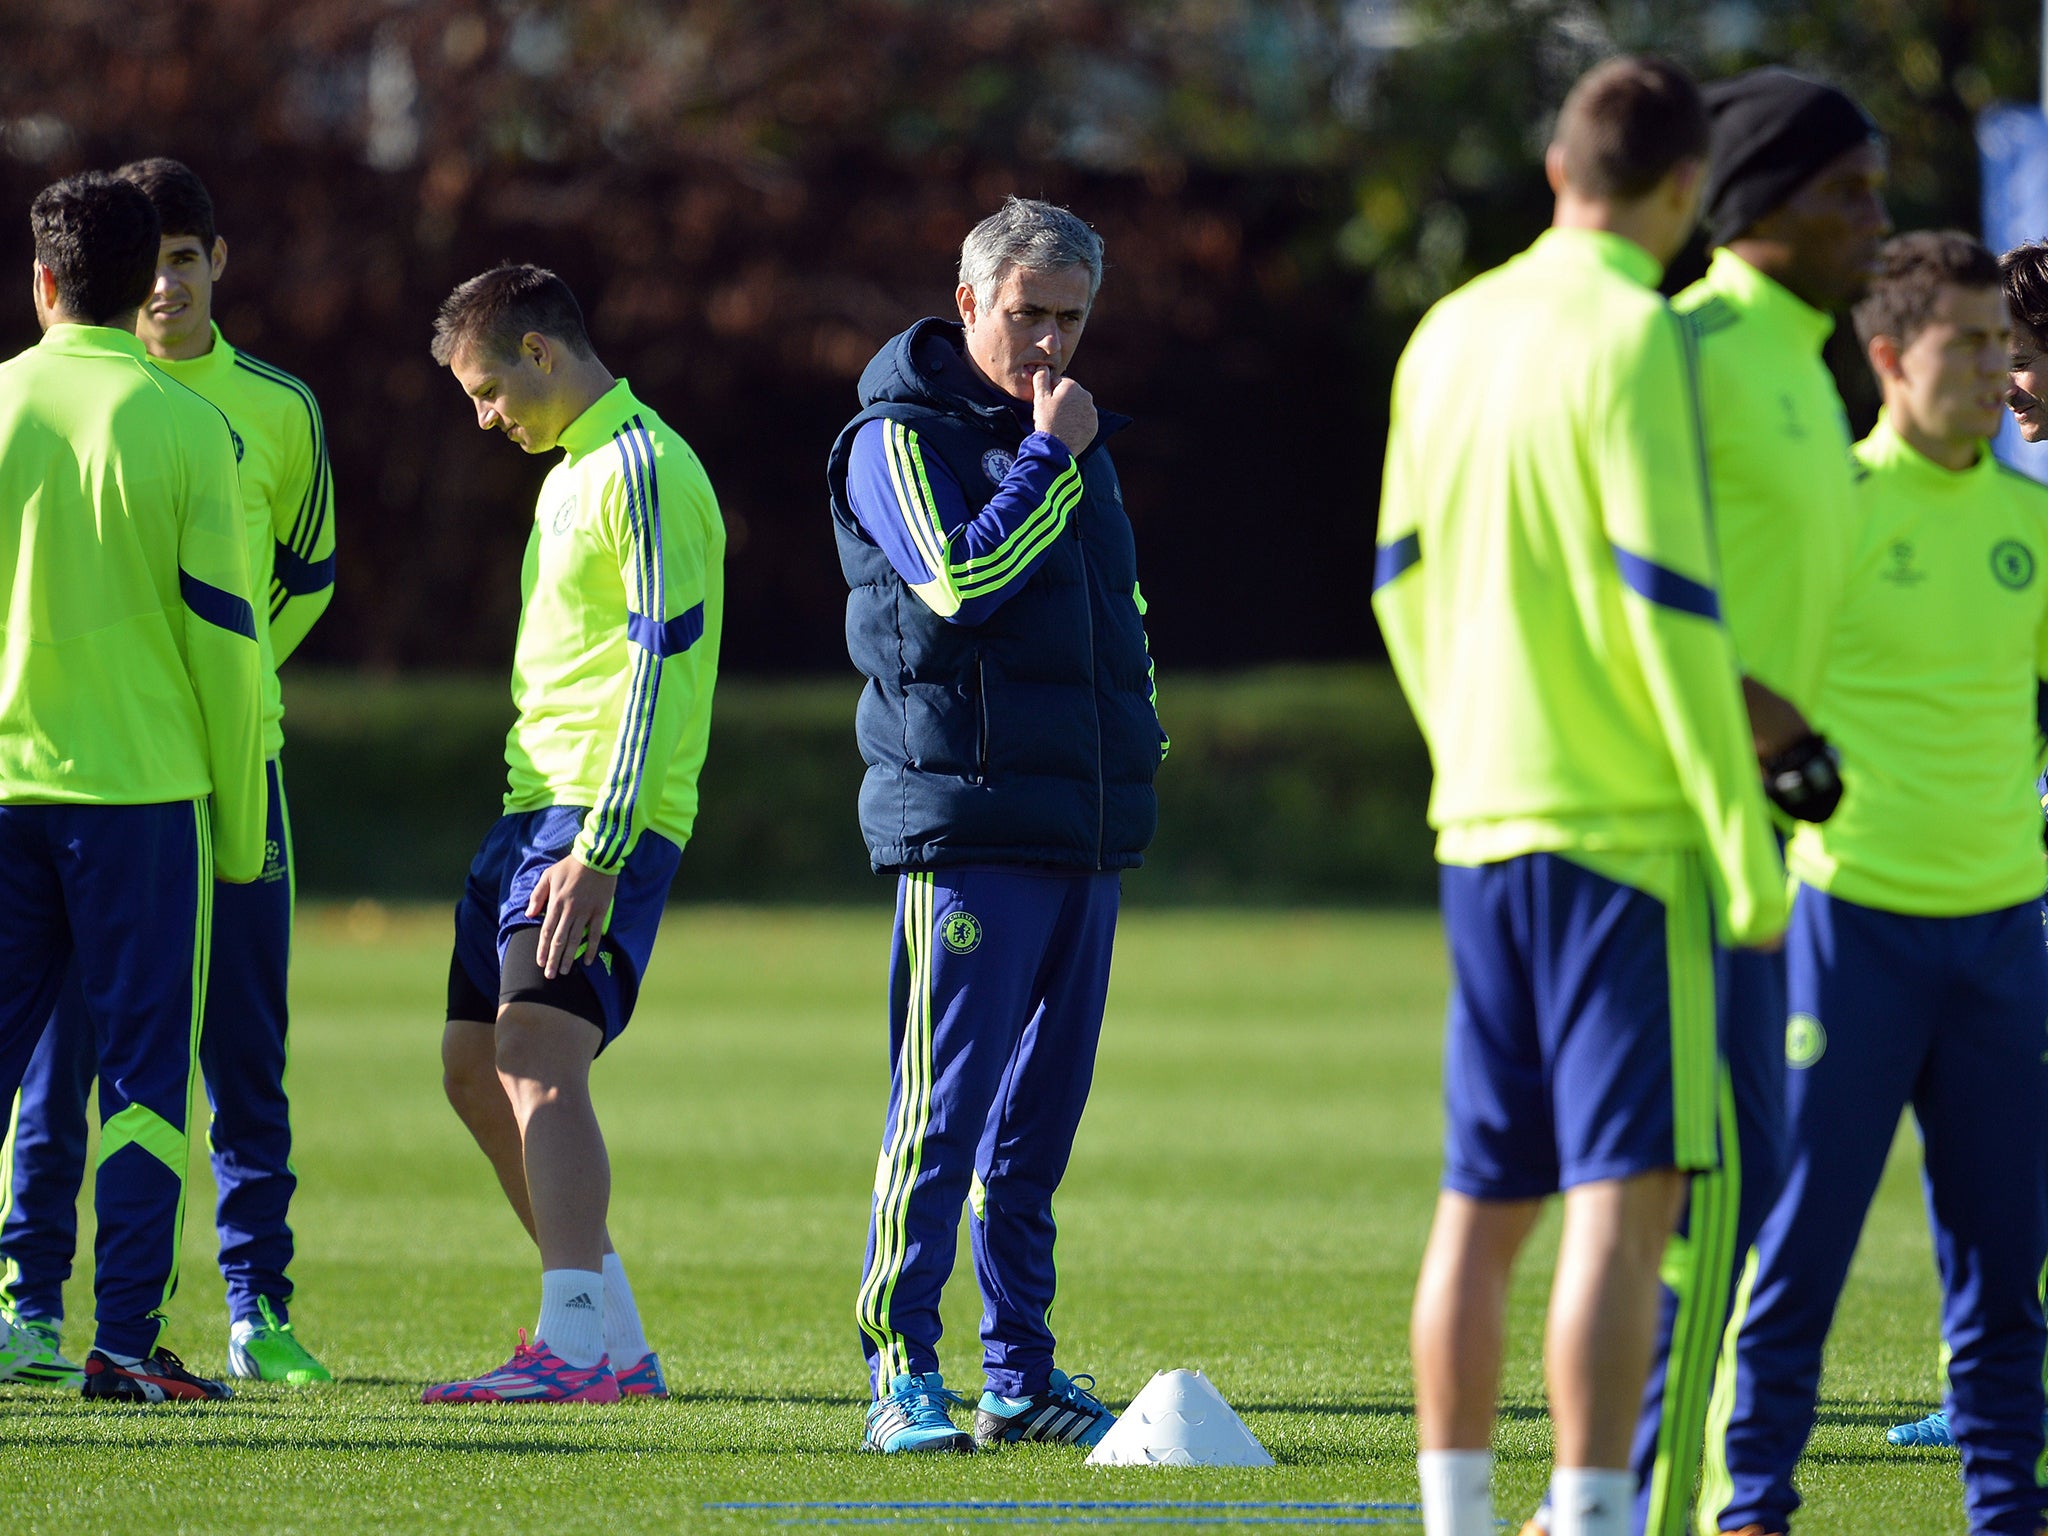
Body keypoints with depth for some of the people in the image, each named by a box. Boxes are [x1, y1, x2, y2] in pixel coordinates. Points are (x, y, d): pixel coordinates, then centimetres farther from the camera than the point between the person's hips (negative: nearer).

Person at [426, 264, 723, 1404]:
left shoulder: (644, 472, -11)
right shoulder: (572, 474, 21)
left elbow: (660, 668, -19)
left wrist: (599, 850, -24)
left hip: (607, 821, -10)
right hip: (536, 804, 11)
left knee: (537, 1049, -21)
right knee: (474, 1063, 12)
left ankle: (577, 1345, -27)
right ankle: (619, 1340, 18)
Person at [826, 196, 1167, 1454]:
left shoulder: (1075, 437, 20)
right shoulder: (901, 437, -4)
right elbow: (958, 577, -20)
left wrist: (1136, 740, 19)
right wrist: (1050, 458, -12)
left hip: (1087, 826, 7)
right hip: (965, 823, -7)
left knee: (1040, 1114, 9)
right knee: (945, 1101, -10)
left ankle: (1023, 1372, 12)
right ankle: (903, 1371, -7)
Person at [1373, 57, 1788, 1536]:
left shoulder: (1449, 336, 12)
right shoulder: (1632, 339, -11)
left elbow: (1402, 579, 18)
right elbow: (1668, 600, -15)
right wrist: (1748, 849, -13)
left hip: (1481, 820, 8)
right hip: (1623, 828, -8)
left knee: (1480, 1204, 12)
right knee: (1627, 1193, -10)